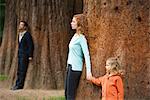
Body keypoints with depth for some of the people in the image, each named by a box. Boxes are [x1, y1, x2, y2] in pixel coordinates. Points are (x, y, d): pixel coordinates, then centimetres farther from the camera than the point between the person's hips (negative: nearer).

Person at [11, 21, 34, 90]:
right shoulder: (19, 35, 16)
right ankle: (17, 84, 11)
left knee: (22, 70, -9)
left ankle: (20, 85, -8)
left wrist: (30, 56, -16)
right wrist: (18, 54, 16)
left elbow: (31, 45, -13)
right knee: (19, 70, 8)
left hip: (25, 55, -9)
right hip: (20, 54, 9)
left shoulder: (27, 35, -10)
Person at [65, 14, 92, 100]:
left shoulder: (81, 38, -13)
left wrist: (88, 71, -24)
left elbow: (86, 55, -18)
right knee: (67, 93, 13)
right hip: (70, 66, 9)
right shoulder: (75, 36, 12)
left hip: (75, 68, -9)